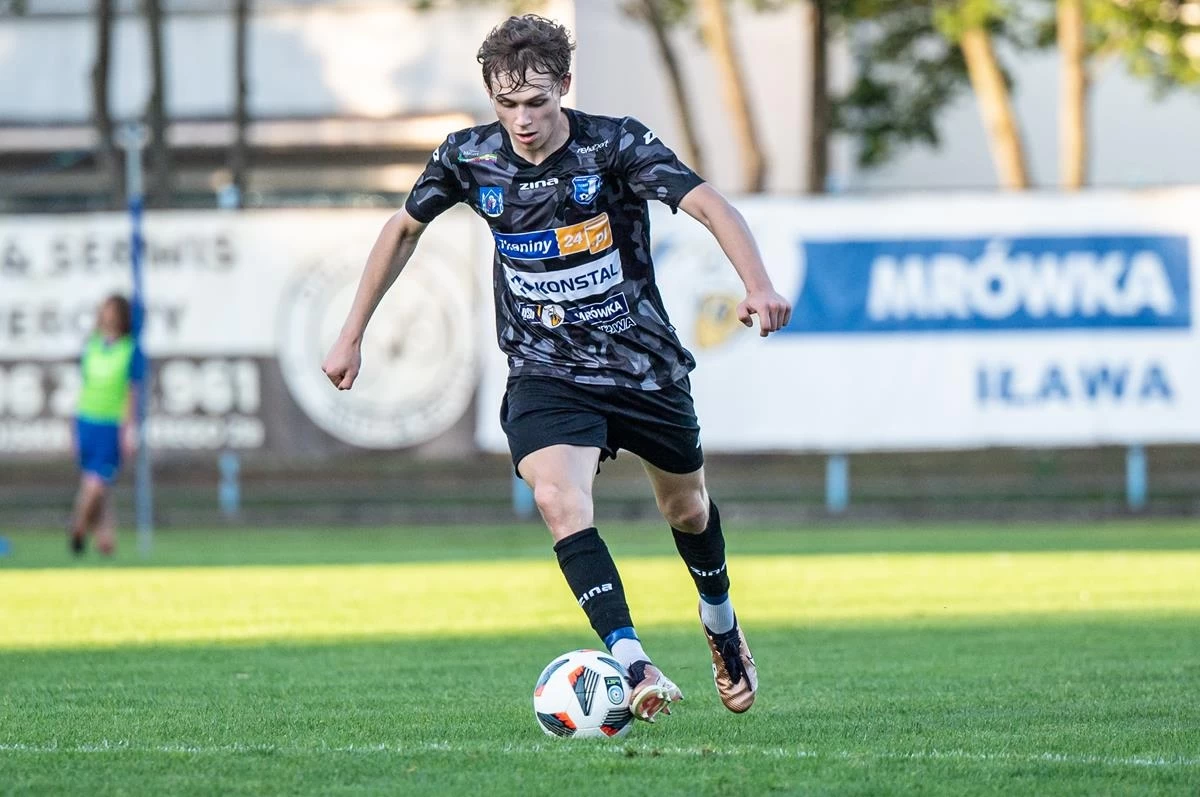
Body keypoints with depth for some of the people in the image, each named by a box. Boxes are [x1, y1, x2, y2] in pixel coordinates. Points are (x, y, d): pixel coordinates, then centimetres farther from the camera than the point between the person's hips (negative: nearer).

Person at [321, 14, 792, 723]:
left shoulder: (615, 144, -18)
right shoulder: (469, 158, -10)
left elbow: (709, 204, -30)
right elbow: (404, 230, 8)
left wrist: (758, 283, -48)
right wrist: (352, 335, 10)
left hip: (646, 365, 0)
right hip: (546, 372, 0)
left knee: (686, 506, 19)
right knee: (560, 502, -27)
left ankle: (721, 625, 50)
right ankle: (634, 668, -32)